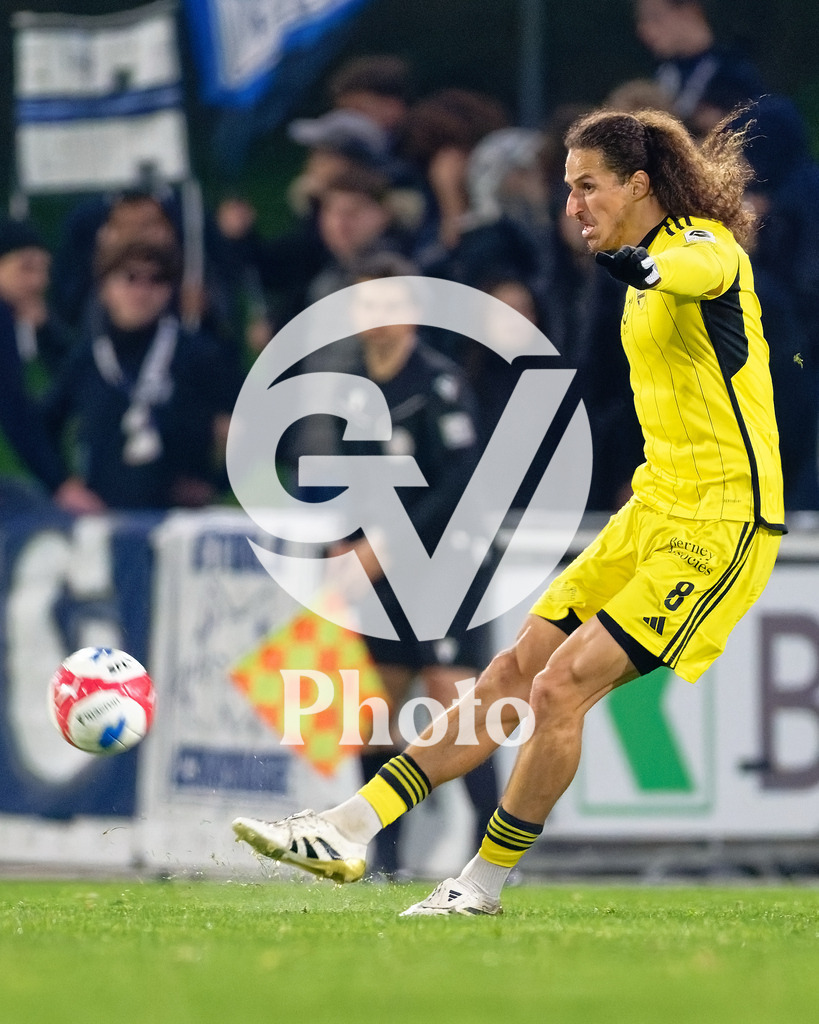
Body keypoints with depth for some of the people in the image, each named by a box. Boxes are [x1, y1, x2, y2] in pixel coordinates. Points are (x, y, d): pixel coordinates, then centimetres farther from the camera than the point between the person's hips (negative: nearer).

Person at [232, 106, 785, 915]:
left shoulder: (705, 244, -15)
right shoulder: (654, 271, 14)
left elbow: (706, 266, -41)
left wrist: (642, 265, -64)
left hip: (720, 524, -9)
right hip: (656, 512, 9)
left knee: (561, 684, -15)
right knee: (518, 669, 6)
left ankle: (485, 884, -1)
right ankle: (348, 832, 6)